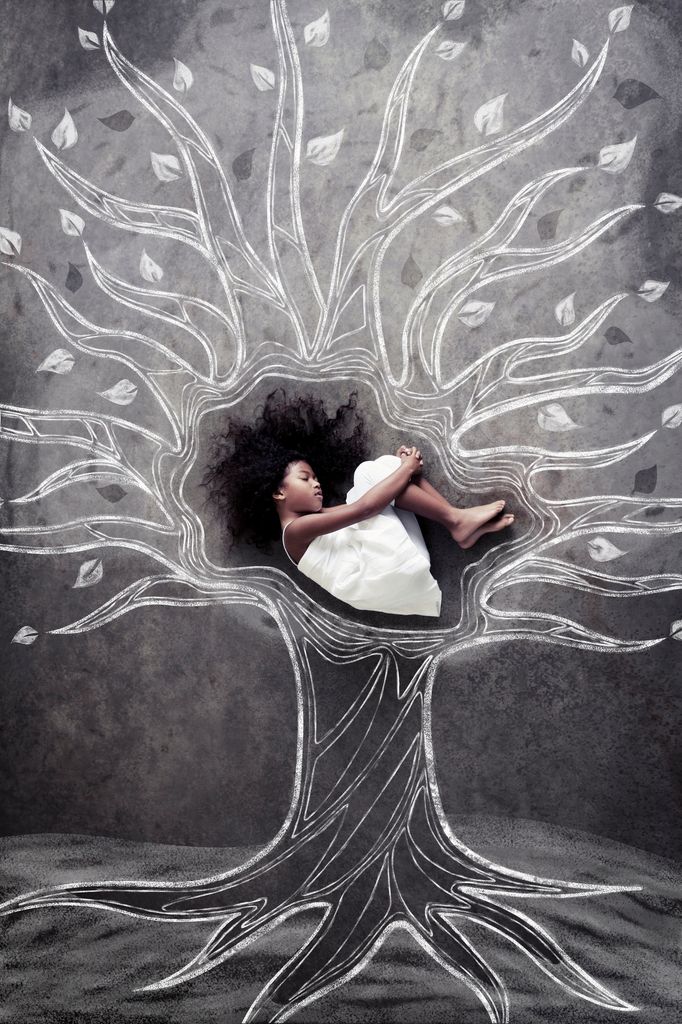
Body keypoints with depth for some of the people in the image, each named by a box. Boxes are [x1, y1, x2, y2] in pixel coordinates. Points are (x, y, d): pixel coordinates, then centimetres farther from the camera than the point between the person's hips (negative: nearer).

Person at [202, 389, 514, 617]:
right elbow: (363, 507, -11)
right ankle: (456, 519, -11)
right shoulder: (296, 530, 0)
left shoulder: (319, 518, 29)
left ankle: (460, 522, -6)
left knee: (383, 471, 9)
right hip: (378, 578, -9)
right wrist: (405, 468, -3)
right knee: (372, 470, -6)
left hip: (405, 569, 9)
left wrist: (399, 464, 8)